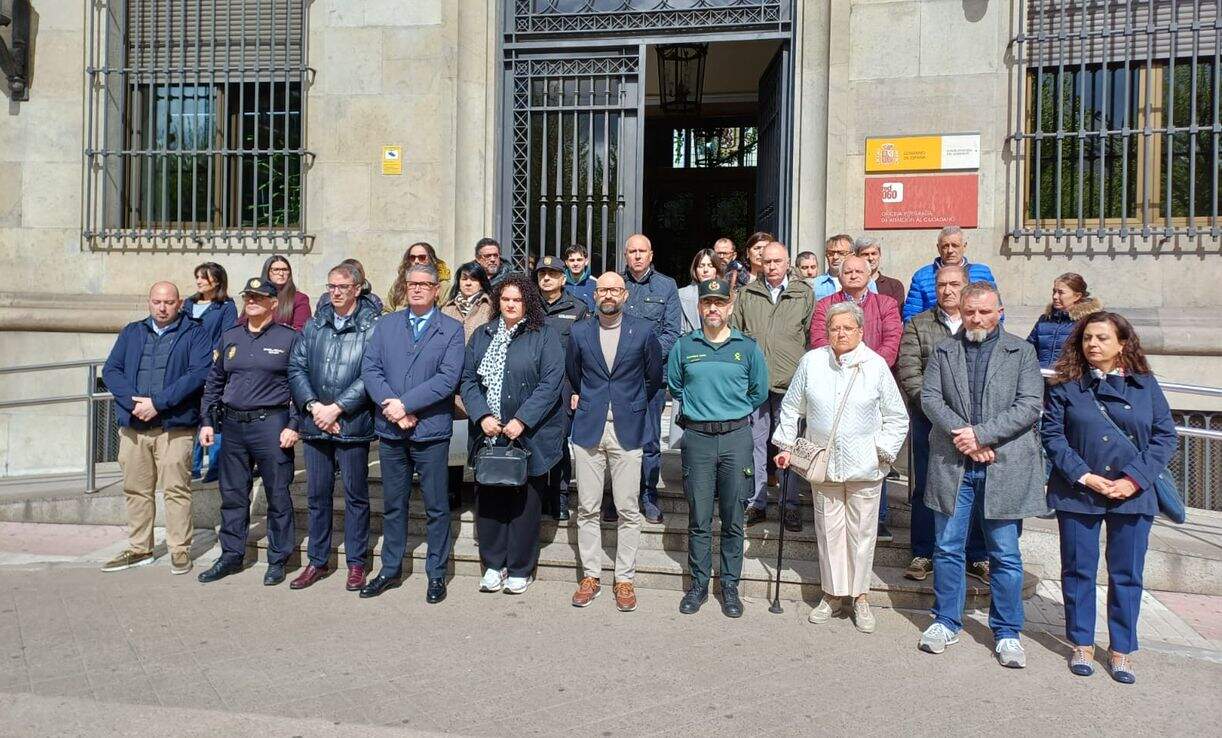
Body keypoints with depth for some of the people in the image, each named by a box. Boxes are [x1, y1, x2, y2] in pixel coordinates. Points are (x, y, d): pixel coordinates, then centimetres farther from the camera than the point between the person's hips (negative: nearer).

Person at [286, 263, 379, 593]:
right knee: (317, 494, 13)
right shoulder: (314, 325, 11)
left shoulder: (372, 326, -6)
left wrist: (336, 408, -15)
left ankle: (356, 563, 18)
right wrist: (313, 406, -8)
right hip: (314, 423, 5)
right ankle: (317, 561, 26)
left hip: (352, 424, -5)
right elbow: (296, 367, 6)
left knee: (356, 495, 6)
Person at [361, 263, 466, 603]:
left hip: (431, 431, -3)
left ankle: (436, 574, 18)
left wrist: (405, 404, -17)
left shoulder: (452, 330, 0)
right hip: (390, 429, 3)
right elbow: (370, 369, 1)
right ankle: (391, 569, 28)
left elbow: (448, 378, -12)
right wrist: (392, 407, -13)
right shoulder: (386, 325, 10)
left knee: (436, 507, 5)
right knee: (393, 504, 15)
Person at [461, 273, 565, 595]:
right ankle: (493, 565, 22)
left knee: (524, 502, 4)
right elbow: (468, 380, 6)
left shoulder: (544, 337, -1)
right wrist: (482, 416, -10)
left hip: (528, 435, -3)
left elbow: (550, 383, -10)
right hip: (488, 434, 4)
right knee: (488, 499, 7)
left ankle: (520, 569, 17)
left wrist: (522, 421, -17)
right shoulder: (481, 336, 12)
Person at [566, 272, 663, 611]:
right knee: (587, 508, 5)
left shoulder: (643, 331, -1)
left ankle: (624, 579, 12)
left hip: (627, 430, -1)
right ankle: (590, 576, 17)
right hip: (588, 429, 2)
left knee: (628, 510, 1)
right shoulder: (580, 332, 5)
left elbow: (654, 377, 12)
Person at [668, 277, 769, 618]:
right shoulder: (684, 346, 4)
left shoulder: (748, 347, 3)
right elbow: (673, 385, 17)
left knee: (733, 519, 6)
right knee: (699, 519, 6)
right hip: (696, 437, 0)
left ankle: (730, 586, 18)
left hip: (736, 438, 0)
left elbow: (759, 391, 13)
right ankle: (699, 583, 19)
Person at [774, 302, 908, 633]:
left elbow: (897, 418, 3)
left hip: (864, 468, -1)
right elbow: (791, 408, 9)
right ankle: (832, 593, 25)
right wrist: (786, 445, 5)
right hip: (823, 465, 2)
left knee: (861, 531, 7)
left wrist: (882, 452, -4)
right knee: (828, 531, 10)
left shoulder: (876, 366, -4)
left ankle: (860, 596, 22)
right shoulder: (812, 361, -1)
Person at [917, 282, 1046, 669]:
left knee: (1005, 554, 6)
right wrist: (961, 434, -14)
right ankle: (946, 621, 24)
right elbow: (929, 397, 0)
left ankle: (1007, 632, 19)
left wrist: (981, 434, -15)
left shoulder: (1022, 352, 3)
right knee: (947, 548, 9)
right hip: (952, 463, 2)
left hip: (1004, 466, -2)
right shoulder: (944, 351, 9)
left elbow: (1029, 406, -6)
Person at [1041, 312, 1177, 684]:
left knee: (1127, 575, 9)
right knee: (1078, 571, 8)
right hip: (1078, 494, -1)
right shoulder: (1066, 385, -2)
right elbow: (1052, 434, -5)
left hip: (1132, 496, 1)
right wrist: (1083, 476, -14)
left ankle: (1121, 650, 23)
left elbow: (1165, 435, 1)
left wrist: (1135, 479, -10)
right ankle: (1082, 644, 23)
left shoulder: (1145, 385, 3)